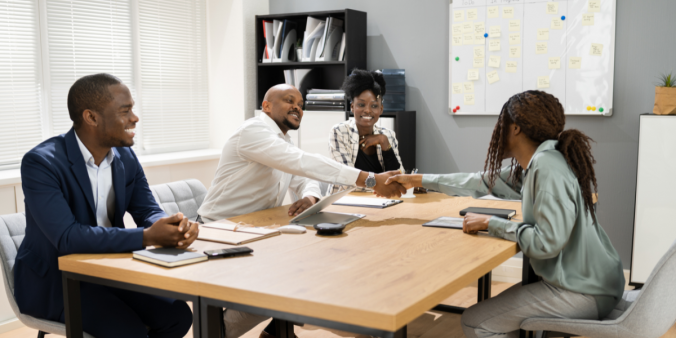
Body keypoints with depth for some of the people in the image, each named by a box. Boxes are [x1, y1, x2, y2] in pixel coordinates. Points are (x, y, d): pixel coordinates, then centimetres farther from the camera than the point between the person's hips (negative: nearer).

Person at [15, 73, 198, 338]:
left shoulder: (126, 158, 1)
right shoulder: (41, 162, -21)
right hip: (54, 280, -6)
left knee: (177, 316, -10)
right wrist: (146, 237, -37)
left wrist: (176, 227, -26)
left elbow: (148, 211, 0)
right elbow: (66, 237, -30)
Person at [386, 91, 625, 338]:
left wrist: (490, 223, -16)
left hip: (584, 291, -9)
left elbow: (547, 242, -29)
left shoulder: (547, 167, -23)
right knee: (501, 309, 25)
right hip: (580, 279, 9)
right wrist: (419, 180, 21)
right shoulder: (532, 165, 6)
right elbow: (483, 183, 16)